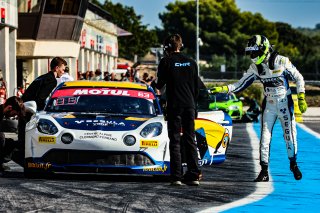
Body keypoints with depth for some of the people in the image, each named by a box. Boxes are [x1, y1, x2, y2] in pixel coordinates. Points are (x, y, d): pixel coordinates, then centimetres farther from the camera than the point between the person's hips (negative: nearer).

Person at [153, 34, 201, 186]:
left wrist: (154, 83, 19)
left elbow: (160, 85, -3)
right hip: (189, 105, 4)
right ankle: (194, 175, 4)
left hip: (174, 106, -4)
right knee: (190, 141, 8)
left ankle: (176, 176, -7)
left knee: (175, 142, -1)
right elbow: (196, 87, 12)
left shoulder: (166, 62, -5)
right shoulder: (191, 63, 9)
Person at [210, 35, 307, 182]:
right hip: (268, 104, 3)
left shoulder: (281, 61, -13)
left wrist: (301, 98, -9)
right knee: (265, 137, -4)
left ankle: (293, 164, 23)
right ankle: (264, 171, 0)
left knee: (290, 134, 0)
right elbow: (241, 85, 3)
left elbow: (298, 78, -4)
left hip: (285, 103, -3)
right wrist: (222, 89, -9)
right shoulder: (255, 67, 0)